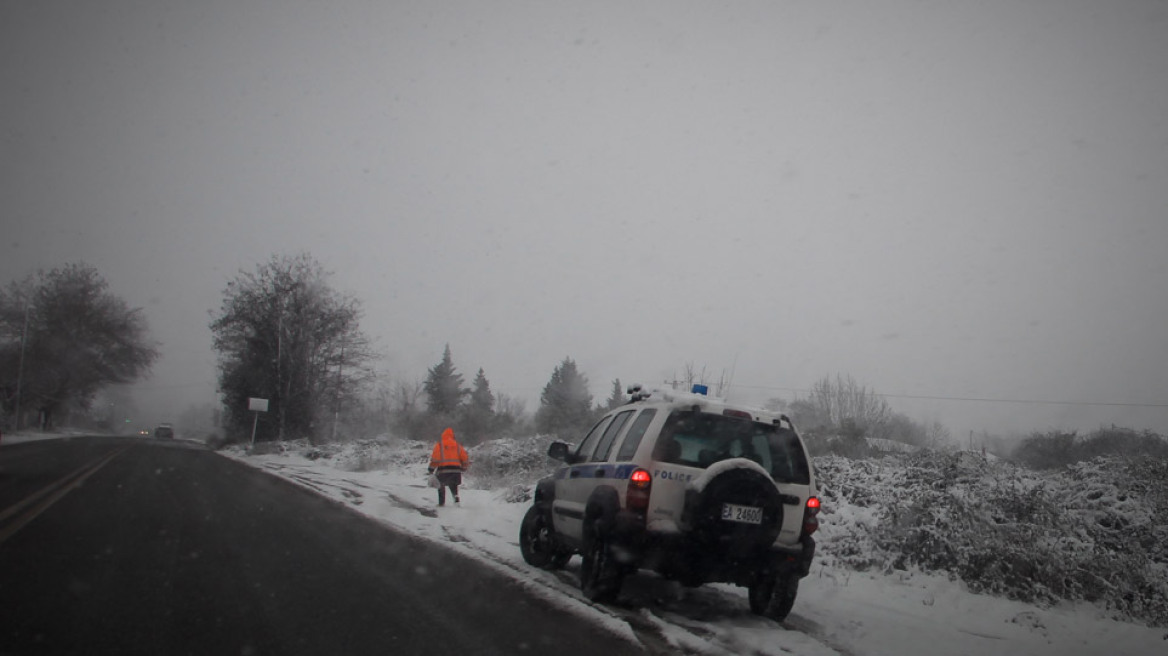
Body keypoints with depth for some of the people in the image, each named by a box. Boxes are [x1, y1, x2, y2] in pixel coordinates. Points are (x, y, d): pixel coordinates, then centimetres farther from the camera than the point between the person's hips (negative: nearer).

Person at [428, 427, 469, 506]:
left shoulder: (439, 445, 4)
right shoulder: (457, 445, 12)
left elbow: (435, 458, -6)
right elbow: (465, 458, 10)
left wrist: (430, 470, -3)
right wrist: (463, 468, 24)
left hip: (443, 469, -2)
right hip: (456, 469, 2)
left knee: (441, 486, 20)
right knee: (454, 486, 18)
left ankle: (441, 502, 15)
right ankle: (456, 499, -5)